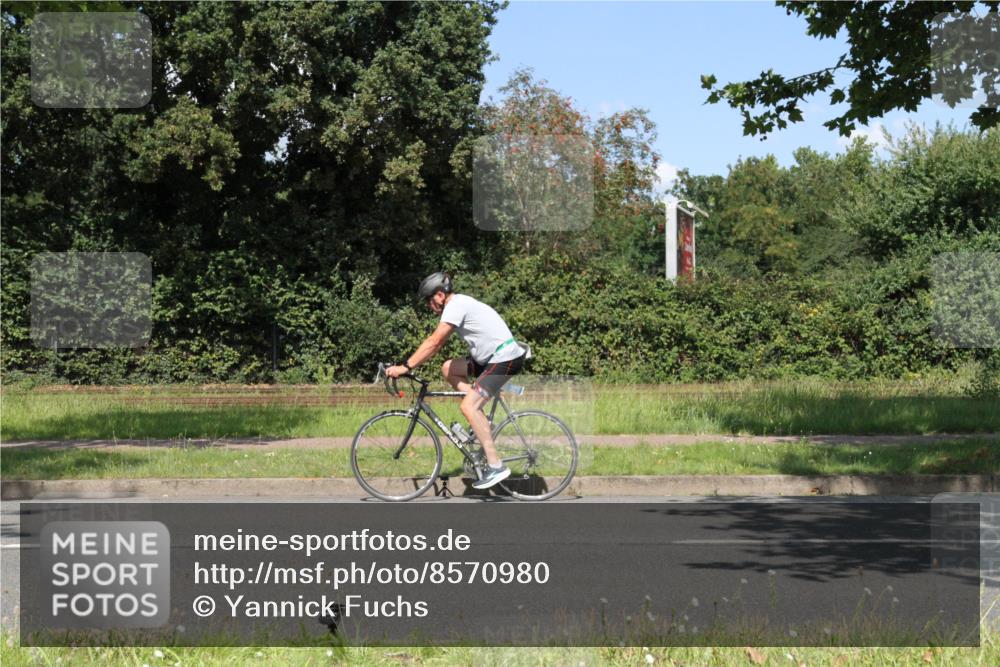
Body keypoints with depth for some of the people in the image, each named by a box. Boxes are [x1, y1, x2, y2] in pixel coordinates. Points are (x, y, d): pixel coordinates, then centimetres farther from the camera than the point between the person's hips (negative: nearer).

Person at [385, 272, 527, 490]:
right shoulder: (459, 304, 16)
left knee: (468, 406, -15)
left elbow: (433, 343, -20)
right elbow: (437, 343, 17)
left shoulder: (456, 306, -15)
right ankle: (480, 419, 8)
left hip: (505, 358, -10)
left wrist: (405, 367, -19)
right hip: (492, 356, 10)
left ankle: (495, 466, -16)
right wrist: (410, 364, 11)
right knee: (448, 368, 11)